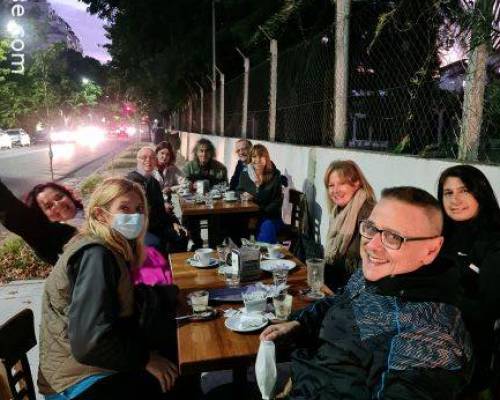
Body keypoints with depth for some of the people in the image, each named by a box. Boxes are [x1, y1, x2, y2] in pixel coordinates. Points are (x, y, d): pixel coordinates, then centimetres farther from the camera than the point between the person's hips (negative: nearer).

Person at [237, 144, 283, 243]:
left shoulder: (275, 176, -2)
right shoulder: (245, 174, 7)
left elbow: (277, 202, -6)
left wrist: (261, 211, -20)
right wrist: (243, 195, -7)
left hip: (270, 216, -3)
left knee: (267, 227, -35)